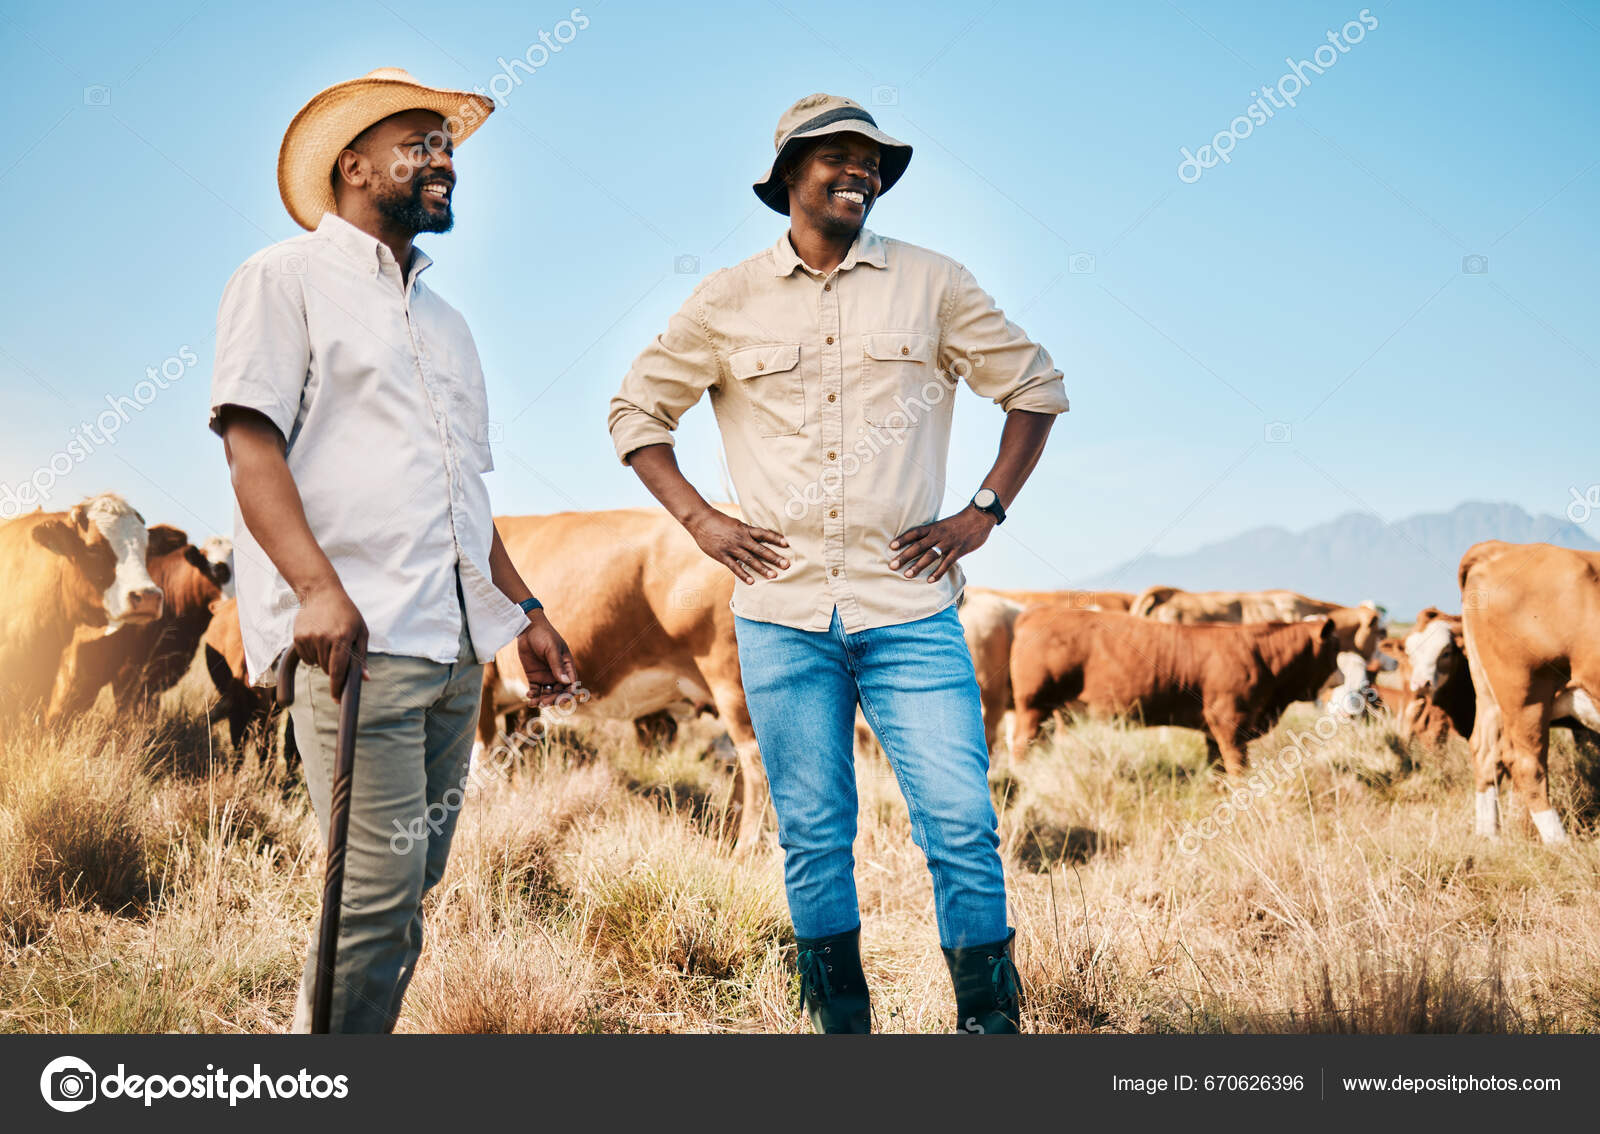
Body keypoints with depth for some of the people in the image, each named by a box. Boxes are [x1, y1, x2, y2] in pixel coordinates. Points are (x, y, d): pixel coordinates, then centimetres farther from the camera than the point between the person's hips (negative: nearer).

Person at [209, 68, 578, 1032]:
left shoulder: (444, 320, 26)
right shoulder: (288, 279, 4)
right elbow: (250, 440, -8)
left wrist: (524, 609, 21)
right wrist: (317, 585, -21)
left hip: (459, 645, 8)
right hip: (356, 634, -7)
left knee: (413, 887, 7)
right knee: (379, 888, -12)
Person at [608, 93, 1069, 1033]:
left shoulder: (933, 285, 7)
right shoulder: (727, 302, 8)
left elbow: (1037, 387, 14)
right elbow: (637, 410, 17)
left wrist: (984, 512, 4)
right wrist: (698, 517, 5)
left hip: (909, 607, -1)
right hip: (782, 610, 1)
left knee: (963, 826, -7)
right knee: (813, 838, 7)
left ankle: (992, 1019, 5)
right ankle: (840, 1023, 19)